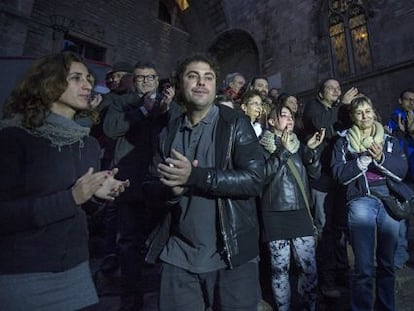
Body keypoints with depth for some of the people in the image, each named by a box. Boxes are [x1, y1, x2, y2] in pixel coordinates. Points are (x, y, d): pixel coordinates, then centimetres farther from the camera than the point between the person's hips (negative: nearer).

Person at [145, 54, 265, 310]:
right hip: (178, 255, 4)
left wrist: (194, 176, -24)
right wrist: (172, 187, -16)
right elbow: (153, 186, 6)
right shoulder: (169, 132, 8)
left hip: (231, 254, -3)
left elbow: (254, 179, -15)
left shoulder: (236, 123, -5)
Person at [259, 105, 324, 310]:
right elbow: (263, 176, -14)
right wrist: (283, 150, -18)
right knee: (280, 269, 6)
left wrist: (311, 149, -9)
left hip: (301, 212, 4)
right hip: (275, 215, -3)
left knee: (309, 268, 6)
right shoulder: (263, 146, -1)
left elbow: (315, 173, 6)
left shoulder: (299, 145, 13)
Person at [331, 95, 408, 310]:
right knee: (364, 266, -6)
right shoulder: (343, 142, 8)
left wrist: (381, 158, -12)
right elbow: (339, 174, -3)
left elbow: (402, 171, 4)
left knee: (387, 262, 12)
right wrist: (364, 158, -11)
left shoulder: (390, 141, 16)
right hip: (360, 201, -3)